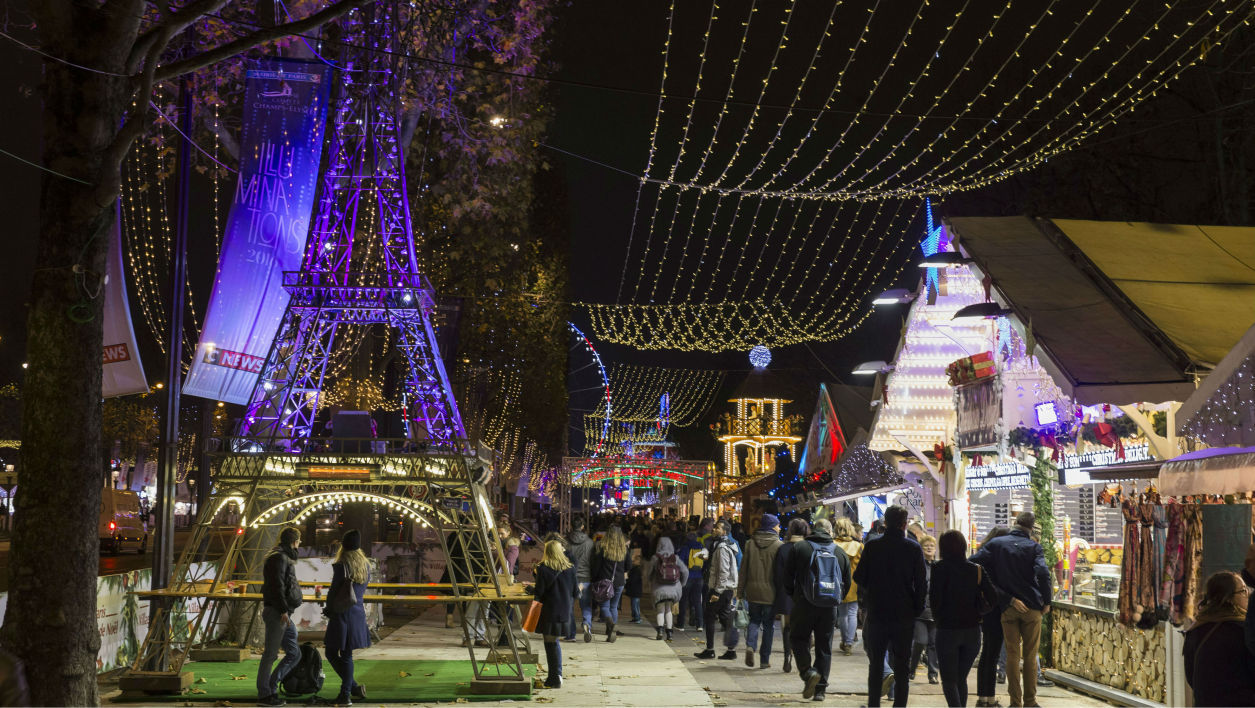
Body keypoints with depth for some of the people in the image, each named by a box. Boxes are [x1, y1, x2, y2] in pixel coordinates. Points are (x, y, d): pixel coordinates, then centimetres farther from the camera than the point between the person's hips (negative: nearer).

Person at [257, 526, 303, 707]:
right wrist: (283, 611, -22)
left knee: (294, 653, 10)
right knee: (270, 654, -4)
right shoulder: (279, 558, -11)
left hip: (284, 614, 10)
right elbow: (276, 586, -20)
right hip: (276, 612, -10)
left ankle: (270, 687, 13)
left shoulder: (285, 558, 21)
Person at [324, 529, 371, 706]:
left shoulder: (341, 566, -15)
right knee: (347, 655, 14)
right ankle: (345, 694, 13)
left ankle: (354, 687, -1)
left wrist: (328, 609, 3)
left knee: (332, 654, 4)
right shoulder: (366, 566, 6)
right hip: (358, 614, 7)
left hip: (341, 615, -7)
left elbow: (333, 590, -13)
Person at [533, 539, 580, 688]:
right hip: (565, 611, 5)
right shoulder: (570, 568, 0)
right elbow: (575, 593, 4)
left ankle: (555, 678, 3)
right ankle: (555, 675, 17)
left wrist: (530, 589, 9)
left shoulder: (543, 569, -12)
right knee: (554, 642, 15)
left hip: (549, 611, -5)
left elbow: (538, 592, -11)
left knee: (551, 643, 2)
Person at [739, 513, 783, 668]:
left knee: (754, 620, 16)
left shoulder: (750, 543, 2)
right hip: (770, 592, -2)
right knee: (768, 624, 8)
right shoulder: (778, 546, -8)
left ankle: (750, 645, -9)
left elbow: (743, 569, 4)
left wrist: (740, 591, 9)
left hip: (753, 591, 3)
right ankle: (765, 659, 10)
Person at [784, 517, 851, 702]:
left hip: (804, 604, -2)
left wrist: (794, 595, 17)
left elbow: (788, 578, 1)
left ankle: (808, 671, -11)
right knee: (824, 646, 10)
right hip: (830, 607, 2)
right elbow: (847, 582, 11)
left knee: (798, 638, 12)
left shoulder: (799, 548, -2)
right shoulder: (840, 553, 6)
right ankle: (820, 689, 10)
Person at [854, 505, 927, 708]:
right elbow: (922, 583, -5)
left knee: (876, 663, 13)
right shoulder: (914, 548, -6)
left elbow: (859, 577, -1)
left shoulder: (872, 546, -5)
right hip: (904, 615, -1)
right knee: (902, 665, 8)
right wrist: (918, 608, 6)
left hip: (876, 613, 1)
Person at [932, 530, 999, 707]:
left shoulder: (940, 568, -8)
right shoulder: (977, 569, 1)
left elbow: (934, 599, -14)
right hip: (972, 630, 4)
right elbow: (993, 599, -4)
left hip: (947, 630, -4)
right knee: (961, 679, 19)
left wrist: (938, 619, 5)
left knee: (949, 681, 4)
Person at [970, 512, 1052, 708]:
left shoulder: (996, 543, 2)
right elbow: (1043, 573, -16)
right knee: (1030, 655, 8)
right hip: (1032, 607, -1)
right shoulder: (1034, 547, -2)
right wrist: (1046, 602, -4)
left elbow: (974, 561, -8)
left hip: (1008, 607, 1)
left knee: (1012, 655, 5)